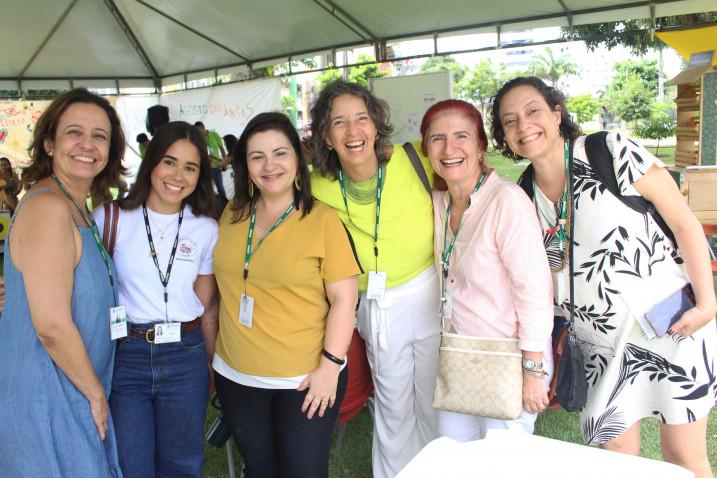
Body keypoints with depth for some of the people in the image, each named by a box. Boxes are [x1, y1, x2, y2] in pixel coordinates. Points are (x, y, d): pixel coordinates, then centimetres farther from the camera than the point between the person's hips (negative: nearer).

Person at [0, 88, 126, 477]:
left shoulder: (77, 209, 9)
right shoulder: (49, 208, -20)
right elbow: (52, 326, -24)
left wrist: (95, 390, 13)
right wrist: (96, 393, -12)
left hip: (71, 392, 9)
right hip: (44, 400, -9)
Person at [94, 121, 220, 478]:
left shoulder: (206, 230, 2)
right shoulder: (110, 218, -4)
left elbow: (208, 308, 8)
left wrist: (216, 367, 10)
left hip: (186, 358, 2)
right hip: (124, 355, -2)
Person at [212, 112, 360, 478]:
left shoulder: (323, 221, -12)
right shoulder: (231, 216, 2)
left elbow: (343, 298, -11)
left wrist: (330, 364, -14)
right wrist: (221, 344, 12)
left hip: (306, 379, -4)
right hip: (236, 377, 4)